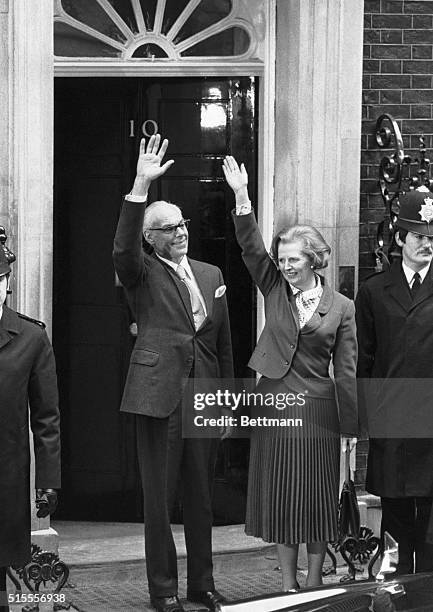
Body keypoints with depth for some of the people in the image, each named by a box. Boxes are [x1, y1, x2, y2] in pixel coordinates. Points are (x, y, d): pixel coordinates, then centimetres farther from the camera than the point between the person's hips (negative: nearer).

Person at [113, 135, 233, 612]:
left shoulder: (211, 275, 14)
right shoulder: (142, 274, -1)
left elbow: (224, 343, 16)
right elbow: (122, 249, -24)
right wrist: (140, 187, -33)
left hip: (204, 397, 4)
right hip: (159, 395, -4)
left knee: (201, 497, 12)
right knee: (158, 497, 1)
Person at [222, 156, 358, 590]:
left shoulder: (341, 308, -1)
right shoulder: (275, 290, 5)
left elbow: (346, 372, -1)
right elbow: (251, 247, -7)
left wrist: (350, 427, -1)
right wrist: (242, 197, -20)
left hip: (316, 409, -2)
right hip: (272, 403, 2)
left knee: (315, 499, 3)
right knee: (279, 497, 6)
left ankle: (314, 583, 14)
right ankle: (288, 584, 15)